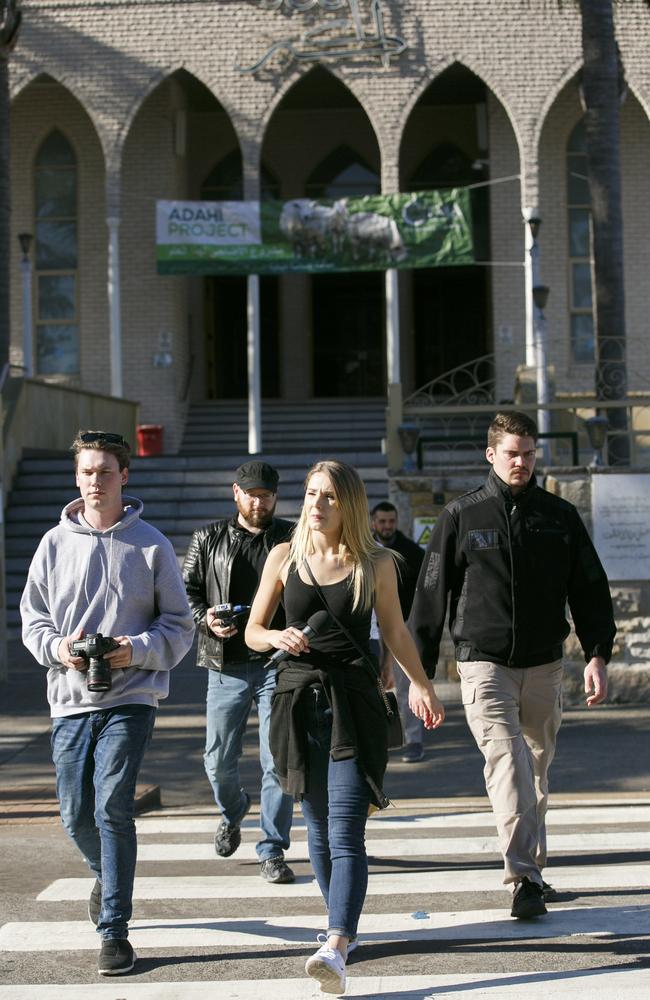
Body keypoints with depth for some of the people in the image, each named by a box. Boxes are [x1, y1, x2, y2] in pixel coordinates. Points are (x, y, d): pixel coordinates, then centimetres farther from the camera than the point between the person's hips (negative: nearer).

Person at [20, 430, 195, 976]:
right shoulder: (56, 543, 7)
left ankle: (115, 930, -5)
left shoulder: (150, 545, 1)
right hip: (71, 700, 3)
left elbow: (180, 626, 4)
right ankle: (107, 877, 41)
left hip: (131, 698, -3)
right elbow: (32, 618, 12)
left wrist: (136, 650, -14)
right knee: (77, 816, 7)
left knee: (112, 807, -14)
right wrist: (58, 646, -9)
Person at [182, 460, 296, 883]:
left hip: (278, 663, -1)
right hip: (227, 667, 2)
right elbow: (186, 592, 11)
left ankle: (273, 851, 6)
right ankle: (233, 812, 41)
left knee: (278, 763, -5)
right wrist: (206, 619, -8)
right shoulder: (209, 539, 10)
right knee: (219, 762, 8)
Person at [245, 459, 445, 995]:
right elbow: (253, 631, 11)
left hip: (354, 703, -3)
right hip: (299, 700, 3)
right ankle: (343, 923, 30)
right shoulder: (284, 557, 6)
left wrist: (423, 685, 24)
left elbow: (395, 631, 16)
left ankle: (335, 951, -23)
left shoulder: (376, 563, 2)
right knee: (319, 827, 11)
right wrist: (278, 637, -11)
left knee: (346, 833, -13)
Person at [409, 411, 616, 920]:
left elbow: (590, 588, 10)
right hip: (485, 663, -3)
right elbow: (432, 593, 3)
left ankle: (532, 870, 24)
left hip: (544, 666, 3)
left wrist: (597, 654, -1)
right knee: (507, 763, -15)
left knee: (537, 771, 11)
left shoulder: (561, 516, 8)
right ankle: (524, 878, -20)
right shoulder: (462, 516, 1)